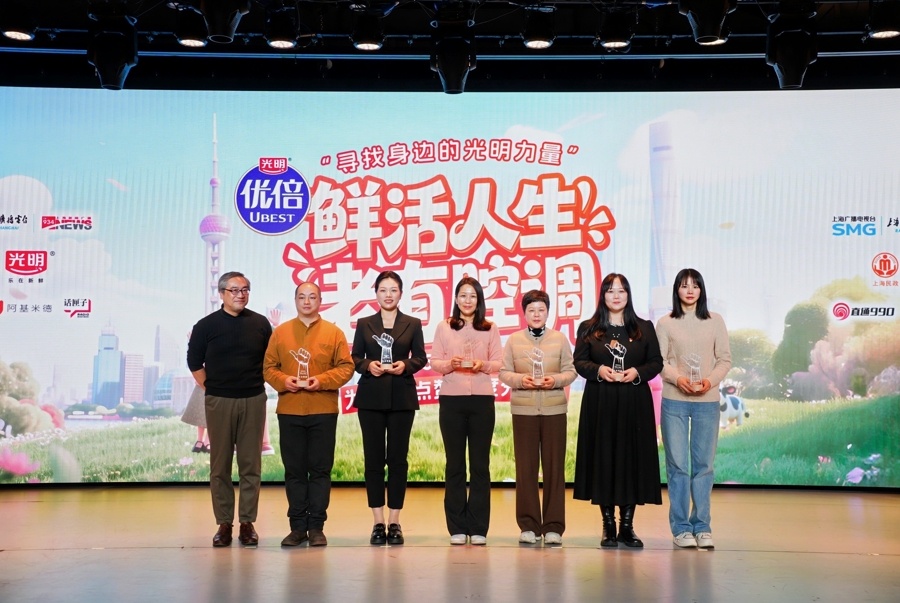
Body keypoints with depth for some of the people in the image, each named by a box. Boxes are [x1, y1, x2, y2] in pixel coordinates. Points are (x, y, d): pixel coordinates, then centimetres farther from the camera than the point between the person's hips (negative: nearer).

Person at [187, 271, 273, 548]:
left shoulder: (260, 324, 6)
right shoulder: (206, 325, 2)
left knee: (251, 464, 2)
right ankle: (224, 523, 9)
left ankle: (247, 522, 9)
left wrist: (258, 384, 7)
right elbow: (195, 362, 8)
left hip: (253, 401, 1)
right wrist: (210, 389, 4)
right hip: (218, 401, -1)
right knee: (220, 465, 2)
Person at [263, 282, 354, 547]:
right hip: (289, 411, 1)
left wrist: (322, 380, -14)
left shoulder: (334, 332, 3)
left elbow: (346, 367, 0)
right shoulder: (280, 332, 8)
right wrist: (283, 380, -12)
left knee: (320, 469, 3)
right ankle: (297, 527, 14)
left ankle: (316, 527, 10)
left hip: (323, 411, -1)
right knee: (294, 470, 6)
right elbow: (269, 367, 6)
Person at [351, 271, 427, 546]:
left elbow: (421, 357, 5)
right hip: (371, 397, 1)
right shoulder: (364, 324, 8)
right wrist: (367, 365, -13)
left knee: (398, 458, 1)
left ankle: (394, 522, 8)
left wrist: (406, 365, -14)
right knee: (373, 458, 1)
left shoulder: (413, 324, 7)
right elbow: (354, 357, 7)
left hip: (402, 398, 0)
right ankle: (378, 522, 9)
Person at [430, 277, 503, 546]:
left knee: (480, 464, 2)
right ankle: (457, 528, 10)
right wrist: (450, 364, -15)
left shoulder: (490, 329, 8)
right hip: (451, 399, 0)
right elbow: (434, 362, 4)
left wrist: (483, 365, -15)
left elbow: (498, 363, 5)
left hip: (482, 400, 0)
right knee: (455, 463, 3)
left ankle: (478, 528, 9)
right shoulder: (443, 327, 8)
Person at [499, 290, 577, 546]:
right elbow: (504, 372, 6)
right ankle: (528, 525, 12)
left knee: (554, 467, 1)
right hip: (523, 409, 0)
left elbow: (571, 371, 6)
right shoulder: (514, 339, 7)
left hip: (554, 409, 0)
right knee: (525, 467, 2)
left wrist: (556, 380, -13)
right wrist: (520, 380, -12)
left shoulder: (560, 338, 7)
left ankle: (553, 526, 8)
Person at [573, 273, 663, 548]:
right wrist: (599, 370, -14)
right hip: (600, 404, 0)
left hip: (635, 404, 1)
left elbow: (656, 362, 7)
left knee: (632, 458, 0)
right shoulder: (588, 329, 8)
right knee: (603, 458, 0)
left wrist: (637, 372, -11)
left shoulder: (644, 328, 10)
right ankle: (608, 525, 9)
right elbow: (579, 362, 4)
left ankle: (627, 526, 9)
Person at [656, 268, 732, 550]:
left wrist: (710, 381, -11)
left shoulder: (715, 321, 8)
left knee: (704, 464, 4)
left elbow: (725, 359, 6)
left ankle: (701, 526, 13)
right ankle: (680, 528, 8)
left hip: (707, 401, 1)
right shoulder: (666, 323, 5)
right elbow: (659, 360, 1)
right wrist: (677, 379, -16)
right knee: (677, 464, 0)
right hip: (674, 401, -1)